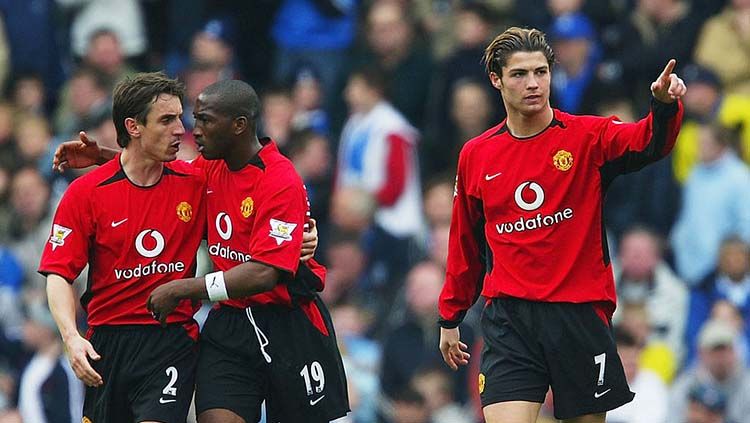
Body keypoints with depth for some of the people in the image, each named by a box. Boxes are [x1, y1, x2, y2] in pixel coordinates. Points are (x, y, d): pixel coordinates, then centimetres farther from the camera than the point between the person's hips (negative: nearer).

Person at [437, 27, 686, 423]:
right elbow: (466, 246, 19)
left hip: (580, 314, -1)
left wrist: (664, 107, -42)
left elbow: (648, 142, -21)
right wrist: (450, 318, 23)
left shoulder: (587, 137, -1)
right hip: (509, 320, 1)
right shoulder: (475, 156, 8)